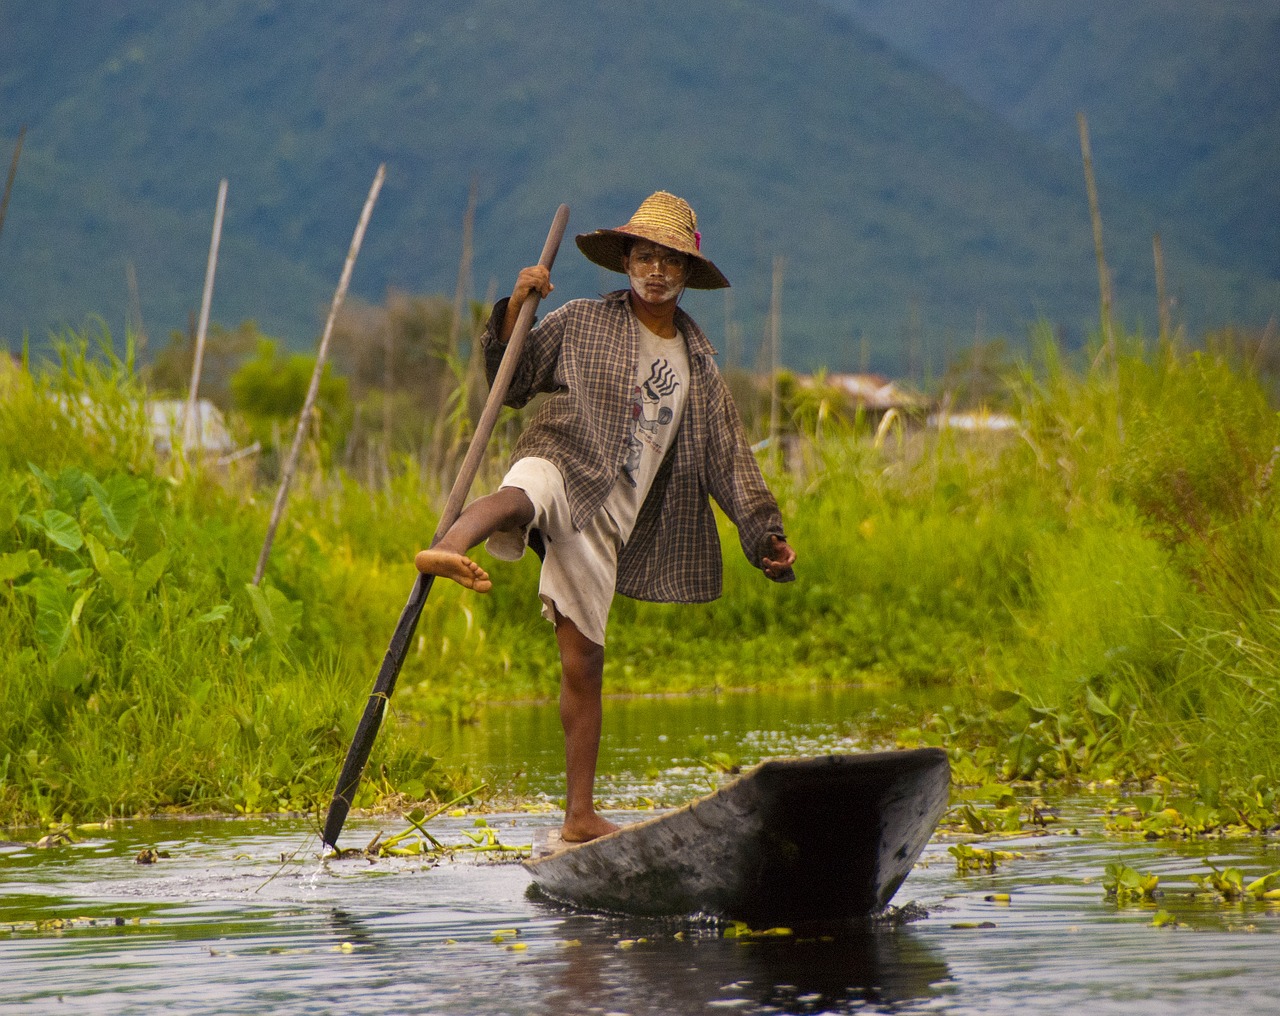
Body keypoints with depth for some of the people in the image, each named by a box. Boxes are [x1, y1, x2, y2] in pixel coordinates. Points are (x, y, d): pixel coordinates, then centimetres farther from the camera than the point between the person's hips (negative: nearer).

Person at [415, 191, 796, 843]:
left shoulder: (697, 358, 16)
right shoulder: (583, 323, 6)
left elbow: (726, 453, 18)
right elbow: (509, 384, 6)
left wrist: (763, 533, 13)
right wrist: (515, 310, -8)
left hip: (611, 518, 4)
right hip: (562, 466, -4)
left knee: (583, 659, 3)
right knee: (518, 496, -42)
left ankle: (579, 815, 7)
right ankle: (447, 551, -76)